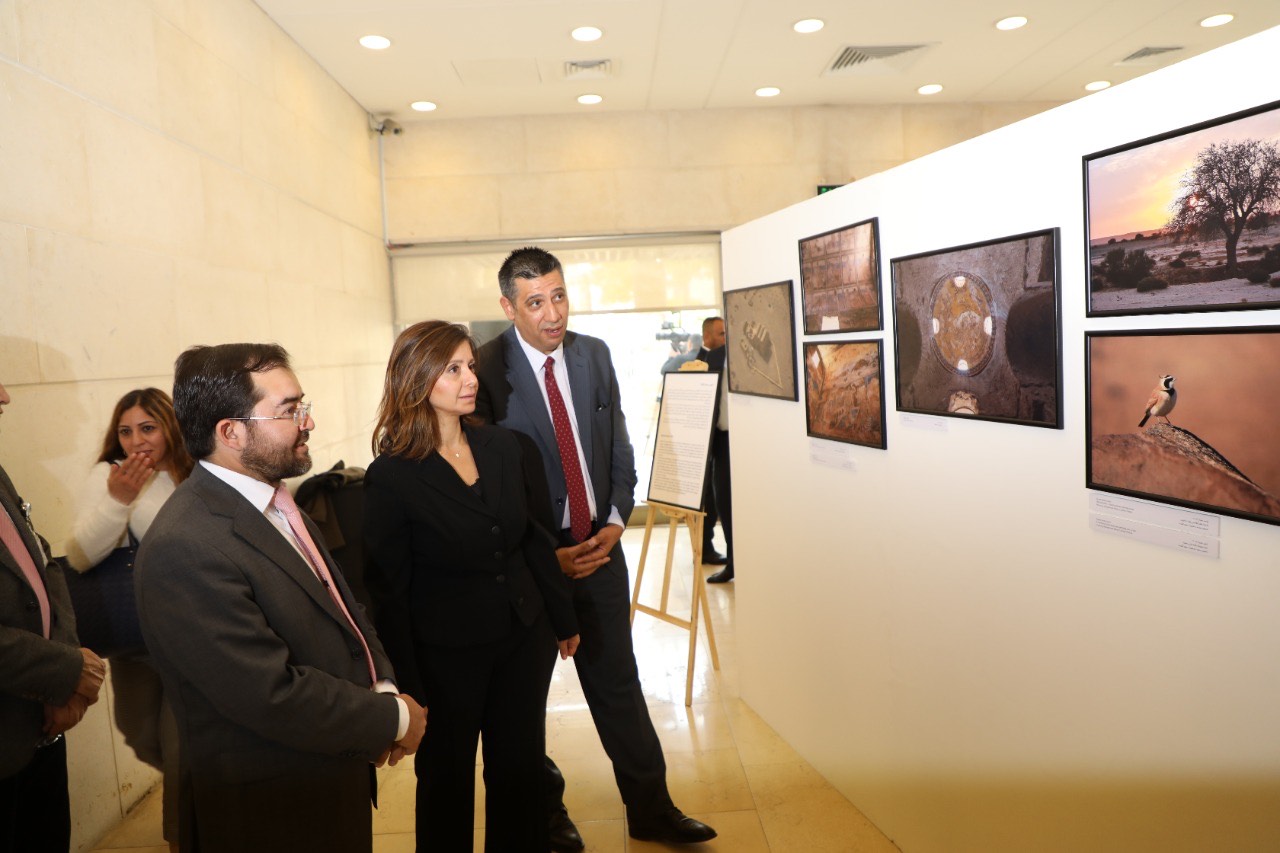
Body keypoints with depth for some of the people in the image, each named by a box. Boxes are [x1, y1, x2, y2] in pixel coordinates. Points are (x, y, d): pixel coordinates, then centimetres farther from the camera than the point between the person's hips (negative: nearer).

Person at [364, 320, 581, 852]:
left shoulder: (503, 446, -2)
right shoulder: (391, 475, -15)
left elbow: (536, 540, 6)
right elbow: (389, 590, -12)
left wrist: (564, 619, 11)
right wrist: (409, 688, -11)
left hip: (524, 639, 4)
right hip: (447, 654, -4)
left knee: (521, 769, 18)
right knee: (447, 780, 17)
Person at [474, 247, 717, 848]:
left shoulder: (594, 354, 3)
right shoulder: (486, 371, -14)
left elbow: (619, 447, 9)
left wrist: (616, 520, -3)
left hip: (598, 544, 4)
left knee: (617, 679, 12)